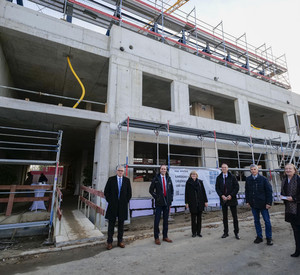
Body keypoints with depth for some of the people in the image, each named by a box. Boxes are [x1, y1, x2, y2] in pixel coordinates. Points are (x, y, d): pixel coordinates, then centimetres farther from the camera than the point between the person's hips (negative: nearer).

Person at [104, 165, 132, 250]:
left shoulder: (127, 180, 3)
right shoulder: (111, 179, 0)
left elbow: (129, 193, 7)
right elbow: (106, 192, 2)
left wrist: (126, 202, 0)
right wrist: (109, 201, -3)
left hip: (123, 205, 1)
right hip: (113, 205, -1)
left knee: (121, 224, 11)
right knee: (111, 224, 6)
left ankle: (120, 241, 24)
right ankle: (109, 242, 17)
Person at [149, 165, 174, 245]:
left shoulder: (168, 179, 8)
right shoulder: (156, 179, -2)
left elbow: (172, 190, 15)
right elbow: (151, 190, 1)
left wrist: (171, 199, 6)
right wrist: (156, 197, -7)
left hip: (167, 202, 4)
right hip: (159, 202, -3)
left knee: (166, 220, 13)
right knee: (157, 220, 2)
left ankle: (165, 236, 26)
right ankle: (156, 237, 15)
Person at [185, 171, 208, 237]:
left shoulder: (200, 182, 5)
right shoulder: (188, 182, 0)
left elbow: (203, 191, 6)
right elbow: (186, 193, 0)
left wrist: (205, 201, 3)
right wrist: (186, 202, -4)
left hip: (200, 202, 2)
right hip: (192, 203, -2)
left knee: (199, 217, 9)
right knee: (193, 218, 4)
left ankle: (199, 232, 21)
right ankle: (194, 232, 17)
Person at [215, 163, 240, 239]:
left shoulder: (232, 177, -2)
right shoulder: (219, 178, 5)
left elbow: (237, 187, -5)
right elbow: (217, 188, 3)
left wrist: (231, 195, -13)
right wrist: (222, 195, -12)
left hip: (232, 199, -2)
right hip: (223, 199, 2)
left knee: (235, 216, 5)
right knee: (225, 217, 10)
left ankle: (236, 233, 18)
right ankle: (226, 232, 20)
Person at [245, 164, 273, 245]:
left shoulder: (263, 179, -7)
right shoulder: (248, 179, 1)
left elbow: (269, 191, -6)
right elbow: (246, 191, 10)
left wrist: (269, 202, -10)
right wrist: (247, 201, 6)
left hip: (262, 203, -3)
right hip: (253, 204, 3)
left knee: (267, 221, 6)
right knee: (256, 221, 12)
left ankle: (269, 238, 21)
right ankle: (259, 237, 24)